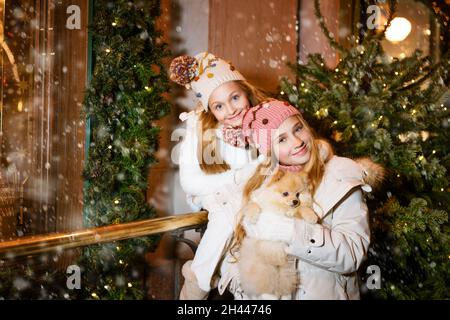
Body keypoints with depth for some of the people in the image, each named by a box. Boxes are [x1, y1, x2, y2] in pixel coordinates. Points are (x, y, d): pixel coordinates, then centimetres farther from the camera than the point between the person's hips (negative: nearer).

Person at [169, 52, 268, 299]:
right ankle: (196, 285, -9)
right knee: (231, 210, -28)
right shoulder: (199, 126, -19)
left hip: (256, 195, 2)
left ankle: (198, 276, -5)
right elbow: (189, 182, -18)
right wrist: (239, 176, -23)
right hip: (214, 192, -2)